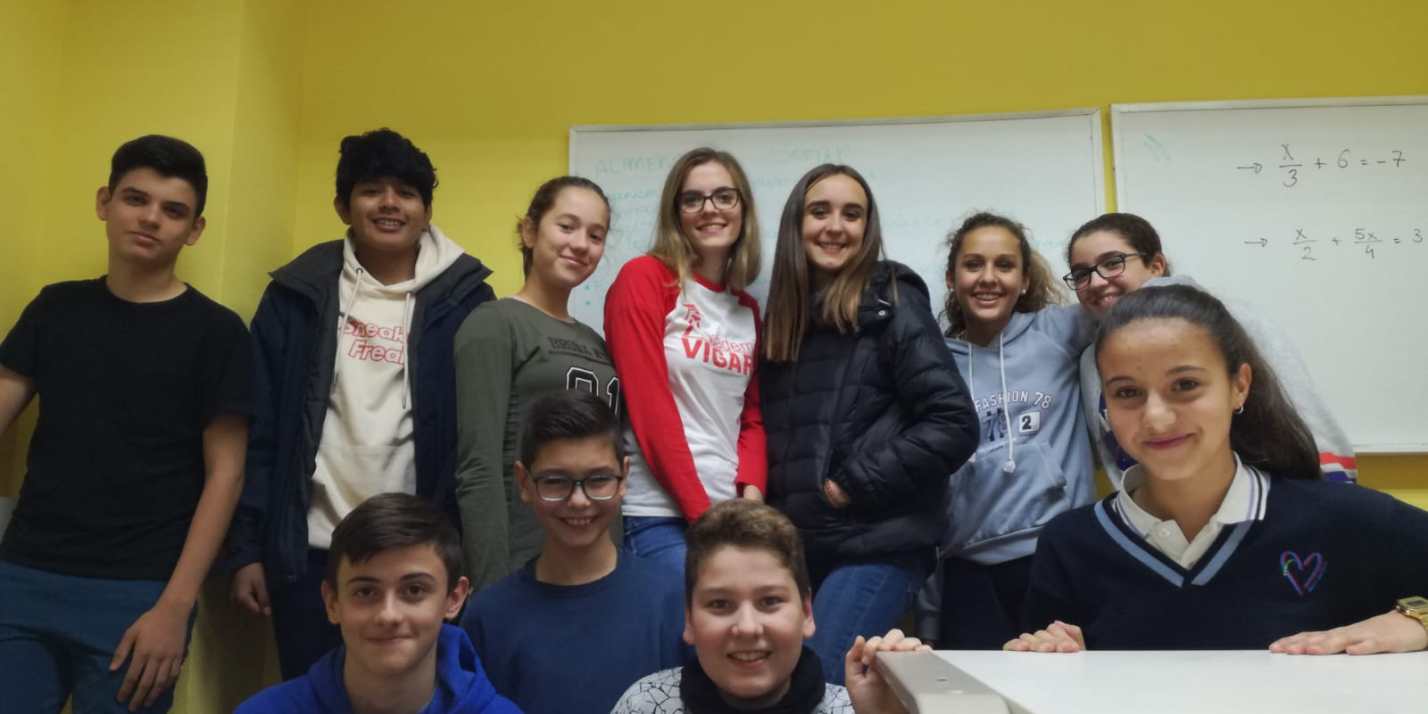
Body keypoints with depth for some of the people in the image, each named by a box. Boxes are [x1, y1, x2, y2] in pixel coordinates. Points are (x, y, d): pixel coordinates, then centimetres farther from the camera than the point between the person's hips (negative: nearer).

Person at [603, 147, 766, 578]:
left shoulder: (746, 309, 13)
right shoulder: (643, 280, -5)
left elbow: (752, 417, 12)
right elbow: (650, 409, -12)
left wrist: (751, 494, -5)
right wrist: (700, 512, -13)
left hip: (731, 512, 6)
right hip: (661, 514, -6)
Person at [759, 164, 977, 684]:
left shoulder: (890, 302, -4)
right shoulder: (786, 315, 13)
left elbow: (953, 425, -13)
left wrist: (853, 486, -12)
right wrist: (773, 514, 2)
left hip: (875, 545, -6)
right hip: (796, 545, 6)